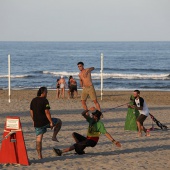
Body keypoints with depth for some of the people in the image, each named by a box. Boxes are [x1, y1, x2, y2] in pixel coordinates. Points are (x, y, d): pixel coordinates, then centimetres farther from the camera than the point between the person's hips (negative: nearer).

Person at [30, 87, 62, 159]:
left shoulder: (33, 100, 10)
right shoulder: (44, 101, -12)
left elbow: (31, 112, 15)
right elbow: (47, 112, -18)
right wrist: (51, 122, -13)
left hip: (37, 123, 6)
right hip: (44, 121, -6)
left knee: (38, 139, 8)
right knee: (59, 121, 18)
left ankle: (39, 155, 8)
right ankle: (54, 136, 14)